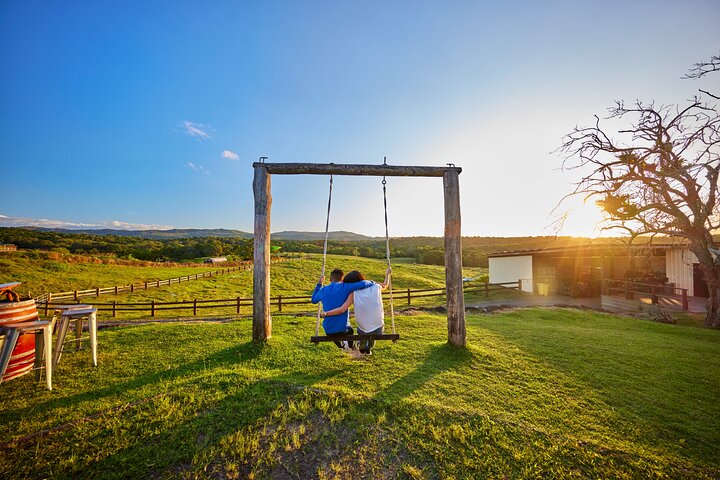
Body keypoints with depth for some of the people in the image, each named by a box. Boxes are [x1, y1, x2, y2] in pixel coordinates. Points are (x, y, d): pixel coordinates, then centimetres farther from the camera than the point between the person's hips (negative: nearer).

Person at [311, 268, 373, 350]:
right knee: (350, 330, 33)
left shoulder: (323, 290, 0)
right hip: (342, 329, -3)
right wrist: (372, 283, -4)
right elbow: (363, 284, -23)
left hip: (328, 331, 3)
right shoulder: (344, 287, -13)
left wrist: (319, 284, 24)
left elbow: (313, 300, 20)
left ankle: (341, 345, 35)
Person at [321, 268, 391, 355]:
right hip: (378, 329, 2)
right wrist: (387, 274, 35)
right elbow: (385, 285, 18)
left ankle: (362, 348, 45)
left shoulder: (354, 293, -11)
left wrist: (325, 313, -4)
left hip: (363, 330, -1)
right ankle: (369, 348, 49)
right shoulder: (376, 286, -5)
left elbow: (341, 310, -15)